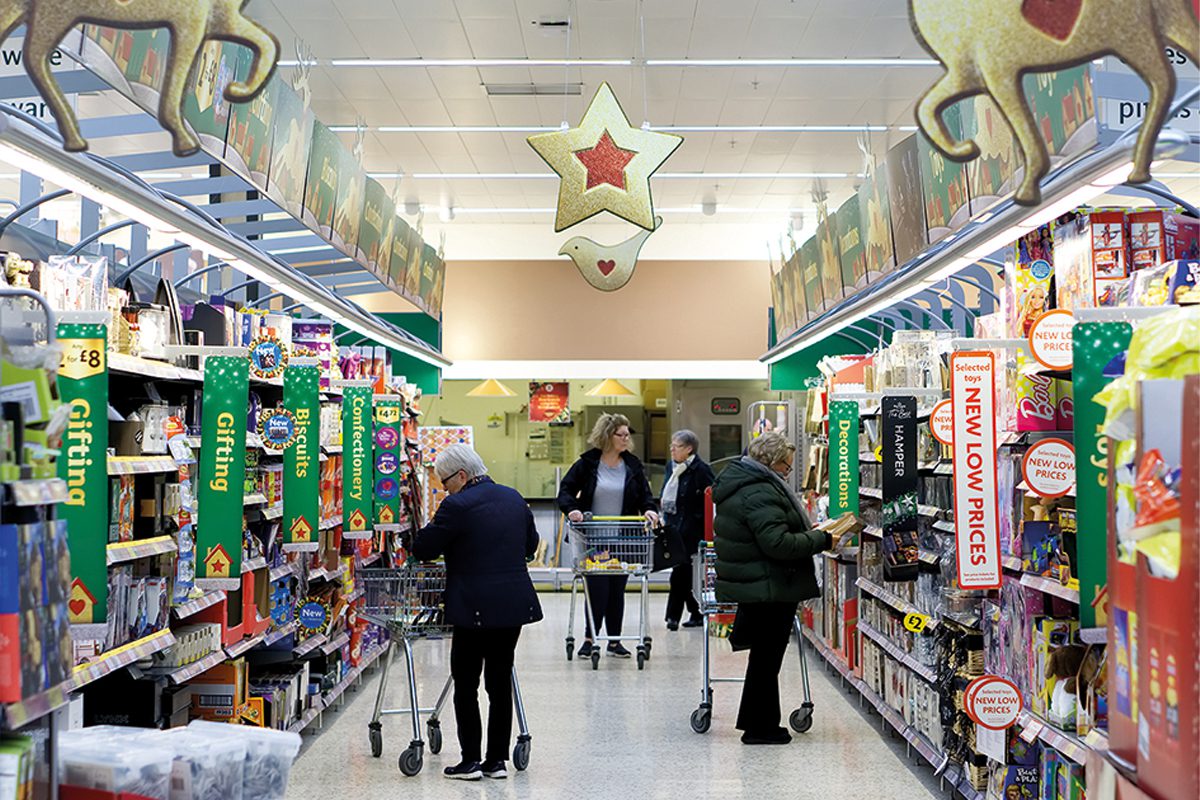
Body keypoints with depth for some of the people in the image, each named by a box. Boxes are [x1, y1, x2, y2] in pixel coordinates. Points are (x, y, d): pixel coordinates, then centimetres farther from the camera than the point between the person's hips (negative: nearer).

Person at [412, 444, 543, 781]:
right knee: (501, 681, 12)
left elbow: (422, 548, -7)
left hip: (475, 609, -7)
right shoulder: (514, 498, 9)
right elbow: (531, 545, 20)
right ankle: (498, 759, 16)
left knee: (465, 684, 5)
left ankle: (471, 760, 8)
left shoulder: (457, 506, -13)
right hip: (515, 604, 7)